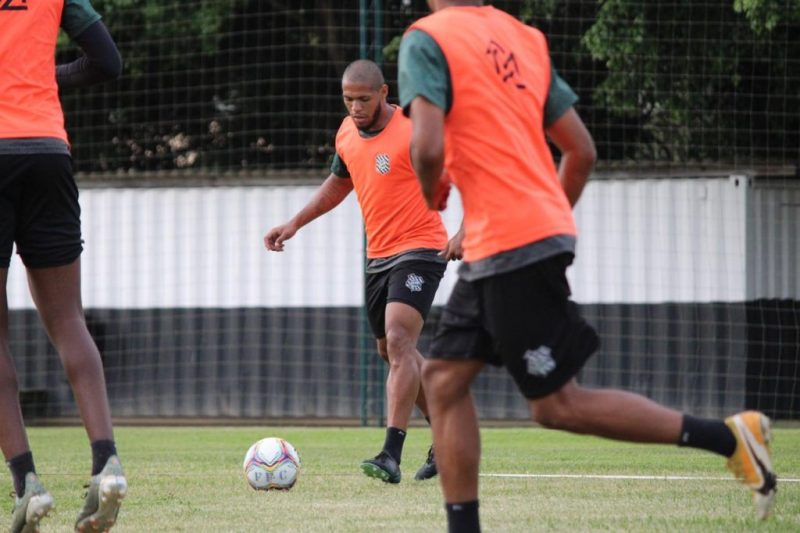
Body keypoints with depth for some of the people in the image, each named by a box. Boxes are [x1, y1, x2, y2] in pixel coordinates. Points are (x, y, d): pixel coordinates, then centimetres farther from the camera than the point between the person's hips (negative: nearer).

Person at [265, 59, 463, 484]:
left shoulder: (413, 131, -17)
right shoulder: (347, 134, 6)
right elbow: (338, 183, 26)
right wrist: (294, 224, 19)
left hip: (419, 249, -9)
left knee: (398, 341, -22)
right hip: (378, 255, 9)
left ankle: (391, 456, -28)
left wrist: (463, 234, -27)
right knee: (392, 351, 14)